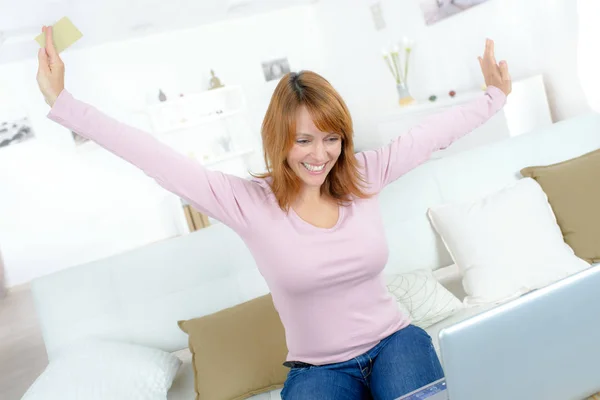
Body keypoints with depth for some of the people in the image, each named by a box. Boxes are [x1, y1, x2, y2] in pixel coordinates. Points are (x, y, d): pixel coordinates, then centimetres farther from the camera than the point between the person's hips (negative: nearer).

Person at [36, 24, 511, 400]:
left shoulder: (362, 176, -5)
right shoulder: (249, 202, -13)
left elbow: (433, 132, 4)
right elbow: (154, 158, -17)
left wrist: (495, 95, 8)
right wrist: (62, 102, -19)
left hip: (394, 341, 2)